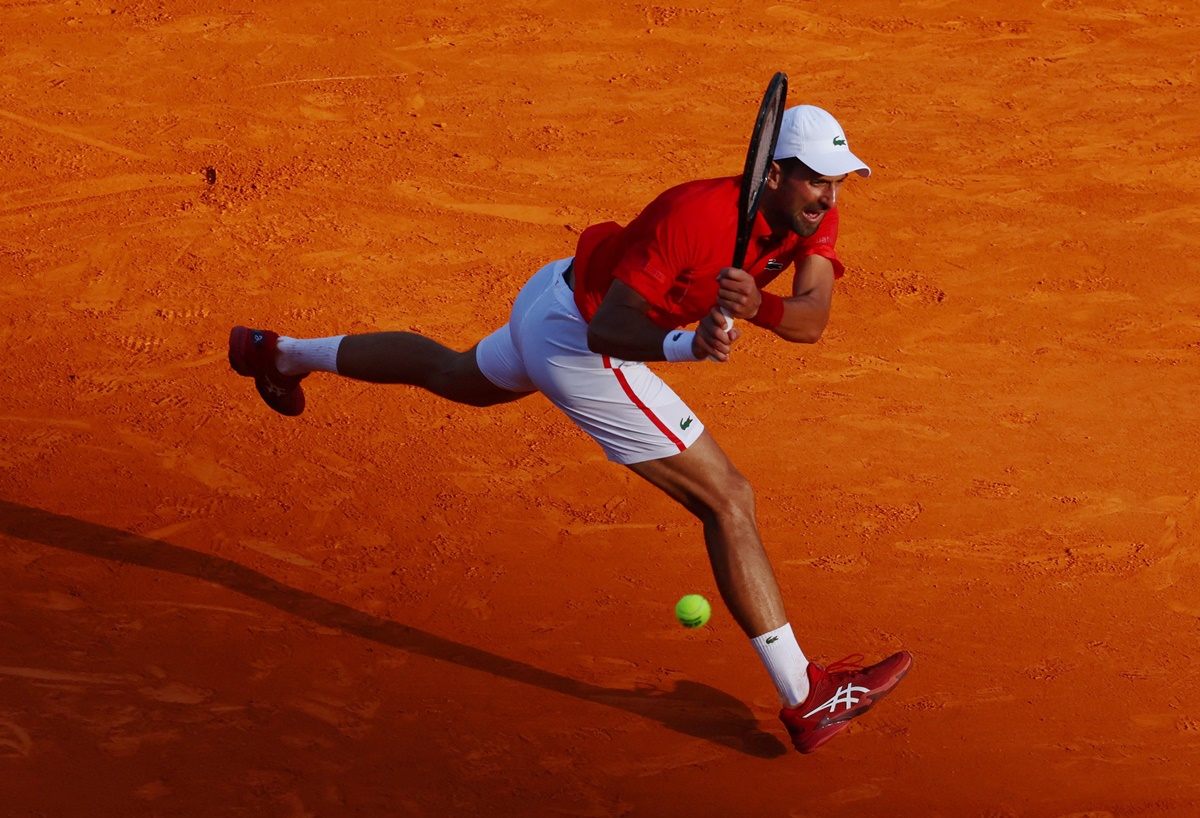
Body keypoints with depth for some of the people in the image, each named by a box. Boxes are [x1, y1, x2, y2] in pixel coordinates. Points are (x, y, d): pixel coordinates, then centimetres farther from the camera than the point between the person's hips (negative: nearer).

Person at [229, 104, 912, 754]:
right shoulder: (695, 215, -34)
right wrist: (688, 344, -49)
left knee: (454, 374, 35)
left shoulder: (814, 215, -12)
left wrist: (755, 306, -43)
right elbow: (605, 330, -32)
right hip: (579, 347, -9)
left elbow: (812, 320, -23)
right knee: (728, 500, -11)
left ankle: (283, 353, 56)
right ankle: (806, 701, -9)